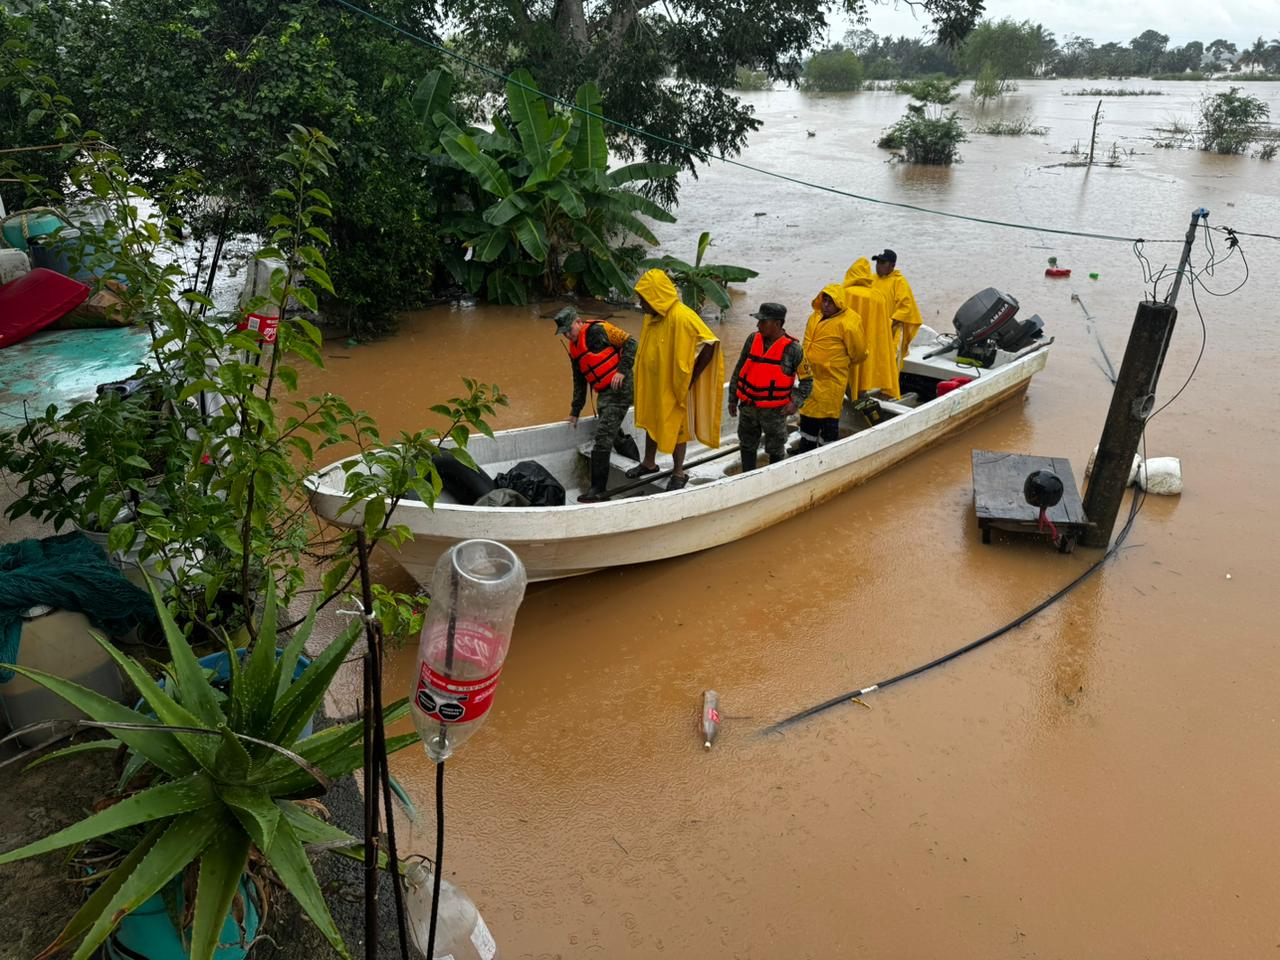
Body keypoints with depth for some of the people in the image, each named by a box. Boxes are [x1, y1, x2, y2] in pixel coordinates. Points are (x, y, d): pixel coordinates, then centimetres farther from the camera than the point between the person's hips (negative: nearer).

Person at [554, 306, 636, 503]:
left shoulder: (598, 330, -8)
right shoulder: (573, 349, 18)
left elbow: (630, 343, -11)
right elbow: (579, 382, 25)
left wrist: (622, 370, -18)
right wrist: (575, 411, 26)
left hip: (619, 389, -9)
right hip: (604, 395, 9)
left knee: (603, 437, -12)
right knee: (611, 433, 11)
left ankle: (597, 489, -11)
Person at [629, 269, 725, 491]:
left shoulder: (681, 317, -25)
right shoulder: (651, 317, -1)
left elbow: (710, 344, -27)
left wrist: (691, 377, -22)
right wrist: (641, 374, 8)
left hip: (674, 387, -7)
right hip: (652, 384, 7)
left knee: (675, 426, 5)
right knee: (651, 421, 19)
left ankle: (679, 473, 20)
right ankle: (649, 463, 37)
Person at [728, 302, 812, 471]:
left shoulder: (792, 349, -11)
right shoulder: (752, 340, -1)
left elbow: (806, 380, -4)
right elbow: (739, 370, 9)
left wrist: (795, 402, -19)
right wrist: (732, 399, 9)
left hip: (774, 411, -4)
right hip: (748, 407, 4)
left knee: (775, 451, 11)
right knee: (747, 448, 14)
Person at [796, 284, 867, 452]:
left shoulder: (848, 322, -16)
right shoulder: (815, 317, 7)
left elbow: (859, 353, -8)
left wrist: (842, 365, 6)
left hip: (832, 379, -7)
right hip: (812, 376, 8)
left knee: (828, 418, 0)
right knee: (808, 413, 18)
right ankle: (806, 449, 33)